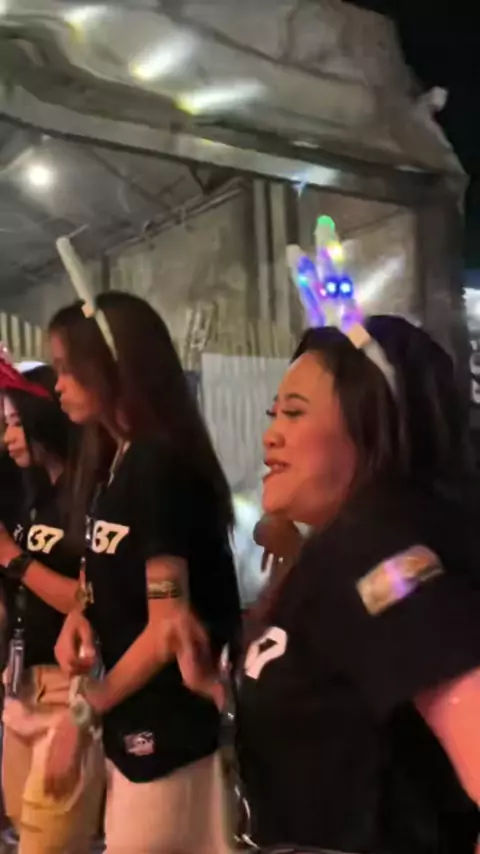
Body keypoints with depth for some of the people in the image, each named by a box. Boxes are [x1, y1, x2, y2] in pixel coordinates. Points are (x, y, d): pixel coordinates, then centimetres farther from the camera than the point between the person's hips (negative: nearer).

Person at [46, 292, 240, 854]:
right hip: (132, 721, 8)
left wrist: (85, 711, -9)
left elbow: (169, 626, -19)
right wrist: (80, 618, -6)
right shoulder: (113, 463, 8)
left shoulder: (158, 466, -19)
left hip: (170, 729, -8)